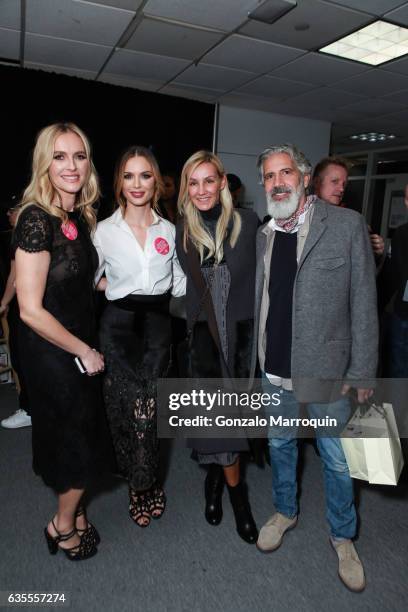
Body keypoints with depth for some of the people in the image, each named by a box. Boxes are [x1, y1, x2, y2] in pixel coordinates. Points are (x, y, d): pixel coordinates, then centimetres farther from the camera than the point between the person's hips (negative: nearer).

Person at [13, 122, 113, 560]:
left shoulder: (80, 217, 4)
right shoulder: (36, 220, -21)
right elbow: (30, 310, -23)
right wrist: (84, 351, -15)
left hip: (79, 348, 7)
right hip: (52, 355, -7)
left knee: (80, 438, 21)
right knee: (83, 445, 9)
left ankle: (71, 511, 45)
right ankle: (62, 526, 36)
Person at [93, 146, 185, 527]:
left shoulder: (169, 229, 5)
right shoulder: (104, 230, -1)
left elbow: (179, 283, 10)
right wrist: (117, 291, -1)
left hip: (158, 324, 1)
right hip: (119, 325, -1)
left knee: (148, 407, 3)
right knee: (125, 407, 4)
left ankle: (143, 484, 28)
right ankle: (142, 484, 29)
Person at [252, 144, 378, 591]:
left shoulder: (346, 225, -10)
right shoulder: (263, 234, 3)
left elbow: (363, 304, -9)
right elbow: (260, 302, 6)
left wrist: (362, 373, -8)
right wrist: (256, 358, 6)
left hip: (326, 371, -3)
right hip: (274, 370, 4)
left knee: (337, 461, 13)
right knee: (280, 444, 22)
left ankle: (342, 536, 40)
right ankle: (285, 511, 48)